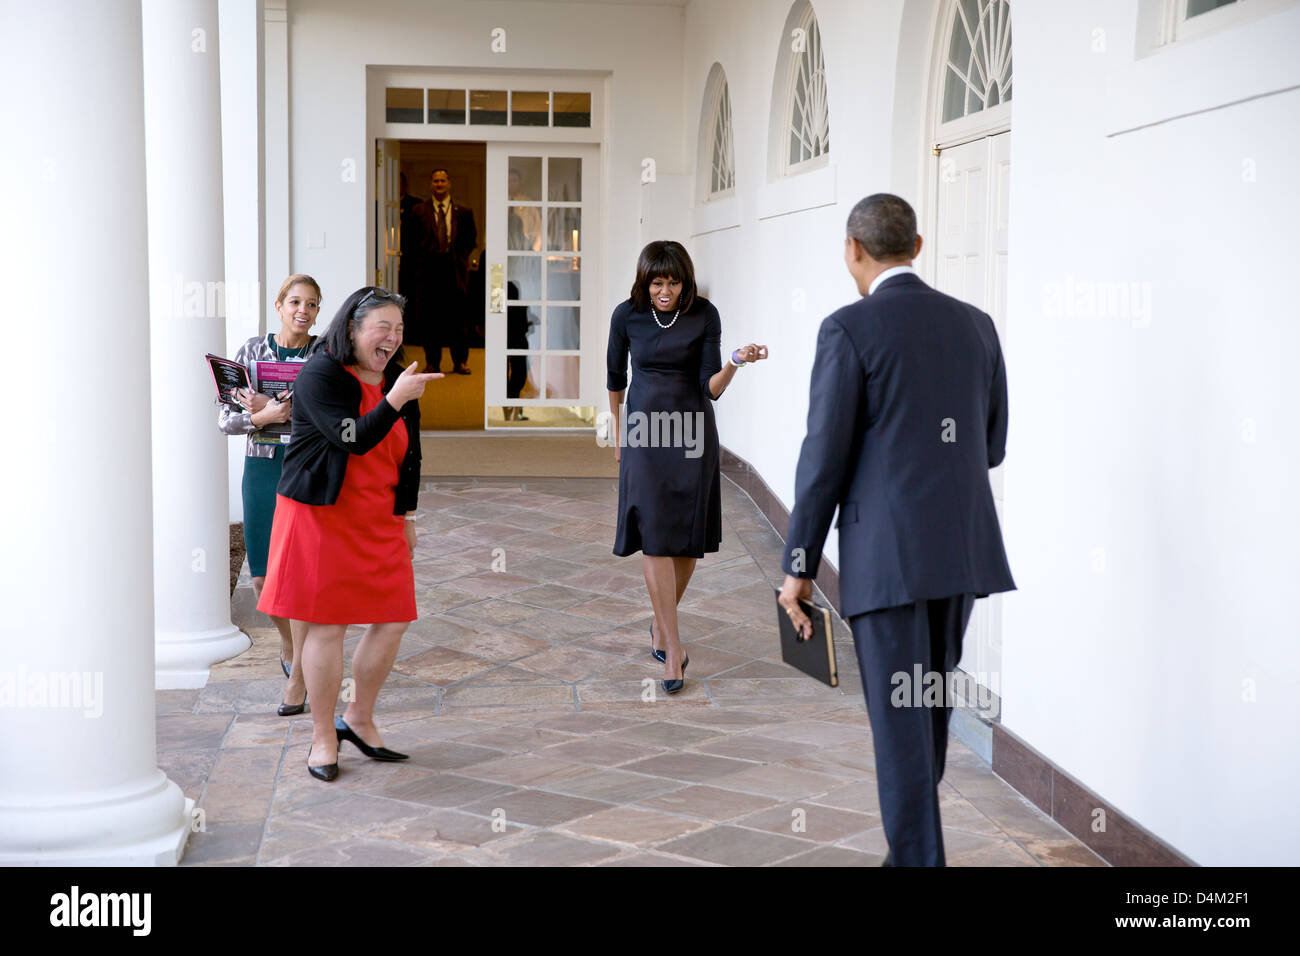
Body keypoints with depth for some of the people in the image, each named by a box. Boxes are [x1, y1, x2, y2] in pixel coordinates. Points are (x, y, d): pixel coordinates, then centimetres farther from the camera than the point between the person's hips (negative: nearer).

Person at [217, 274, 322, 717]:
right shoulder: (252, 350, 4)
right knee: (264, 580, 6)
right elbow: (226, 418, 1)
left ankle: (298, 673, 6)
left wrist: (274, 406, -18)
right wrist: (265, 416, -19)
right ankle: (288, 642, 36)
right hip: (262, 468, 2)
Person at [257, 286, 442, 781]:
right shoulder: (319, 375, -12)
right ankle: (323, 737, 12)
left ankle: (358, 719, 24)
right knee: (328, 625, -2)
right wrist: (395, 400, -30)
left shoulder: (398, 378, 9)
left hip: (379, 520, 6)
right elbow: (354, 440, -23)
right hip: (322, 516, -6)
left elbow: (409, 452, 16)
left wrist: (408, 514, 16)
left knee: (393, 621, 4)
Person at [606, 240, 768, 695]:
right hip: (645, 432, -1)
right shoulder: (627, 315, -4)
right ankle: (672, 647, -7)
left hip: (693, 432, 1)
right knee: (655, 537, -9)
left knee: (688, 540, 6)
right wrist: (618, 431, 19)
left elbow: (711, 387, -9)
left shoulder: (704, 315, -6)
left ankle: (661, 625, 29)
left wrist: (735, 363, -28)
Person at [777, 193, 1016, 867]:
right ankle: (912, 840, 34)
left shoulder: (849, 329, -8)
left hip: (886, 553, -6)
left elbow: (824, 457, -10)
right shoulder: (976, 326, 10)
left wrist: (798, 566, -4)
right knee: (928, 710, 20)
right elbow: (990, 447, 15)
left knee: (901, 722, -2)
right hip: (962, 547, 6)